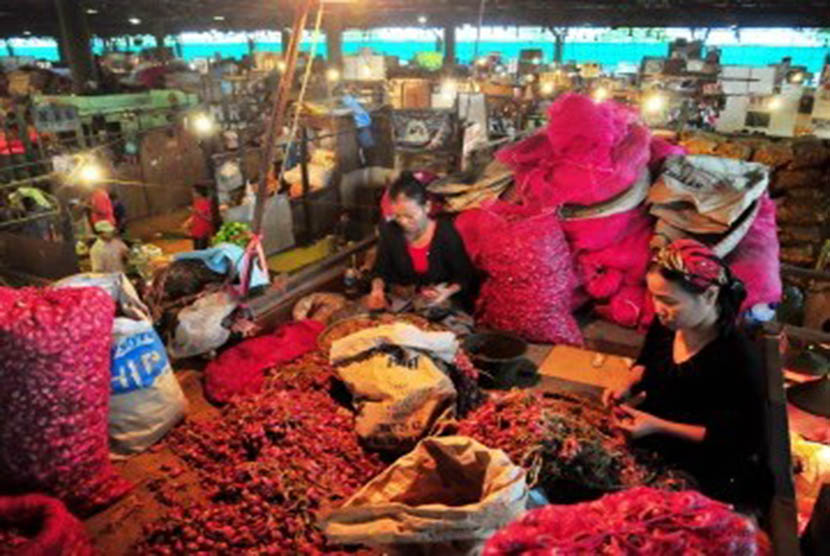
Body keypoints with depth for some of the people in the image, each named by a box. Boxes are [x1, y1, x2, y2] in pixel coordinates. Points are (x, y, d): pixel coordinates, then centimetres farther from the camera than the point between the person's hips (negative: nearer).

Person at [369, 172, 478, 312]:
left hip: (445, 305, -2)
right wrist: (378, 288, -13)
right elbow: (381, 270, 8)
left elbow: (465, 276, -5)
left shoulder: (446, 233, -11)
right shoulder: (390, 231, -3)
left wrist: (449, 291, -24)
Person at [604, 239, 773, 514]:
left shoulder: (738, 359, -29)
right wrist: (629, 387, -7)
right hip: (649, 445, 6)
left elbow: (734, 438, -21)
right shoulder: (666, 323, -10)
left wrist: (659, 426, -27)